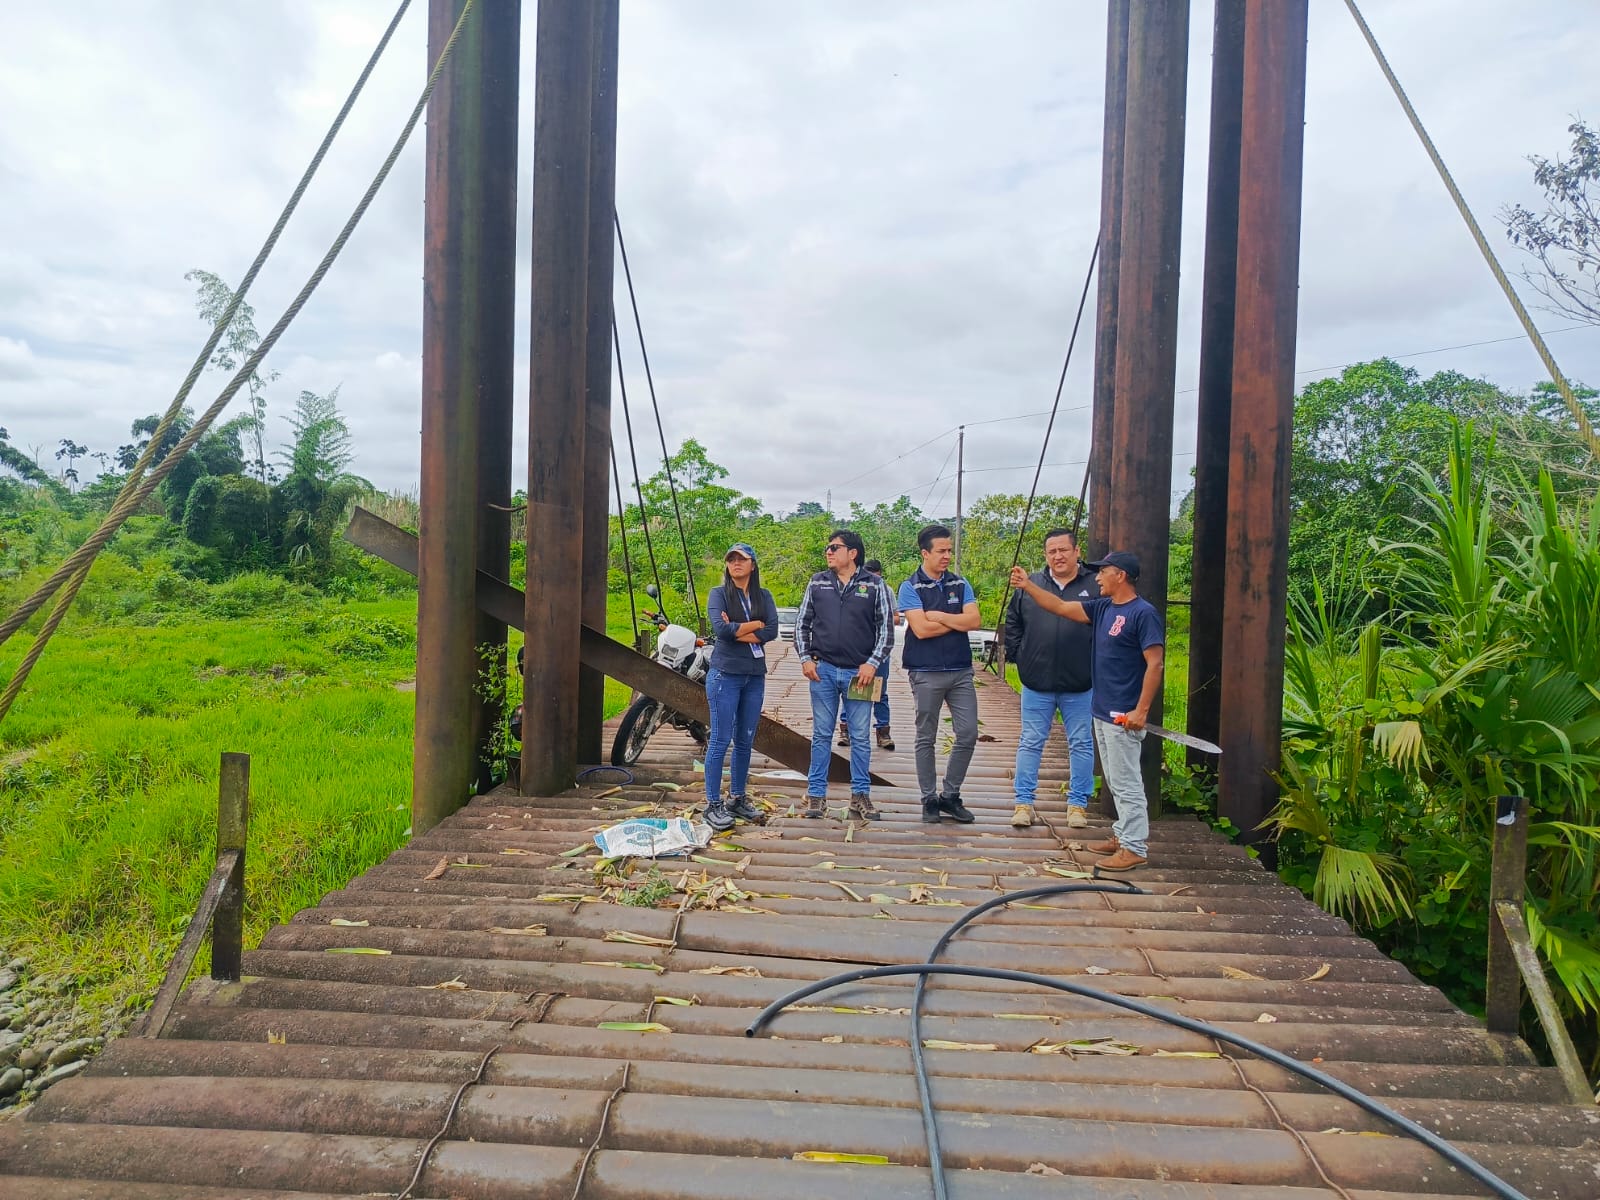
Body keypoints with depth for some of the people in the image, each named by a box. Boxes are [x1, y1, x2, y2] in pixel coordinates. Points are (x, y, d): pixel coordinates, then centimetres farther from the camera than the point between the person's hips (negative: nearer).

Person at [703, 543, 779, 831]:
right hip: (725, 674, -4)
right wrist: (755, 624, -7)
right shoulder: (718, 594, 1)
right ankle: (713, 805, 2)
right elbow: (720, 628, -17)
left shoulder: (764, 596, 10)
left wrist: (736, 631, -12)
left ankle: (737, 799, 22)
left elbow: (772, 631, -6)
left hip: (755, 675, 4)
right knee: (720, 740, -4)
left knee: (745, 741, 10)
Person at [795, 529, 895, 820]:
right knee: (822, 734, 7)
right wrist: (805, 659, 1)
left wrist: (873, 663, -9)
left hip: (859, 673, -1)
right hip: (823, 670, 1)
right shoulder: (817, 583, 6)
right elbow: (802, 624, 11)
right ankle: (816, 794, 15)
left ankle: (860, 796, 16)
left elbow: (887, 629, 0)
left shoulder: (874, 585, 0)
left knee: (860, 737, 5)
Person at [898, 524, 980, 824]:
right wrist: (957, 621, -7)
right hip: (926, 673, -4)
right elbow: (921, 629, -16)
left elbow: (974, 620, -5)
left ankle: (950, 795, 16)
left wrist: (939, 616, -11)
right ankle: (930, 799, 16)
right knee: (926, 738, 5)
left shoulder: (960, 584, 8)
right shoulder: (910, 587, -4)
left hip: (961, 670, 4)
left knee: (968, 734, 1)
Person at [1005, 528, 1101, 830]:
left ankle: (1078, 803, 21)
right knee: (1030, 743, 7)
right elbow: (1012, 623, 14)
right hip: (1036, 683, 1)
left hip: (1080, 684, -1)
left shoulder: (1094, 587, -2)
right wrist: (1018, 656, 6)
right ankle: (1024, 802, 16)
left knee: (1082, 745, 8)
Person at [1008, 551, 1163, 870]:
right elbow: (1061, 607, 16)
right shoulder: (1102, 607, 10)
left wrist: (1141, 710, -22)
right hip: (1102, 711, 9)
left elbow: (1155, 663, -19)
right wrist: (1027, 585, 12)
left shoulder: (1143, 613, -15)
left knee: (1126, 783, -3)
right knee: (1116, 781, 17)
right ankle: (1123, 835, 27)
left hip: (1123, 716, -9)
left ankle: (1135, 848, 4)